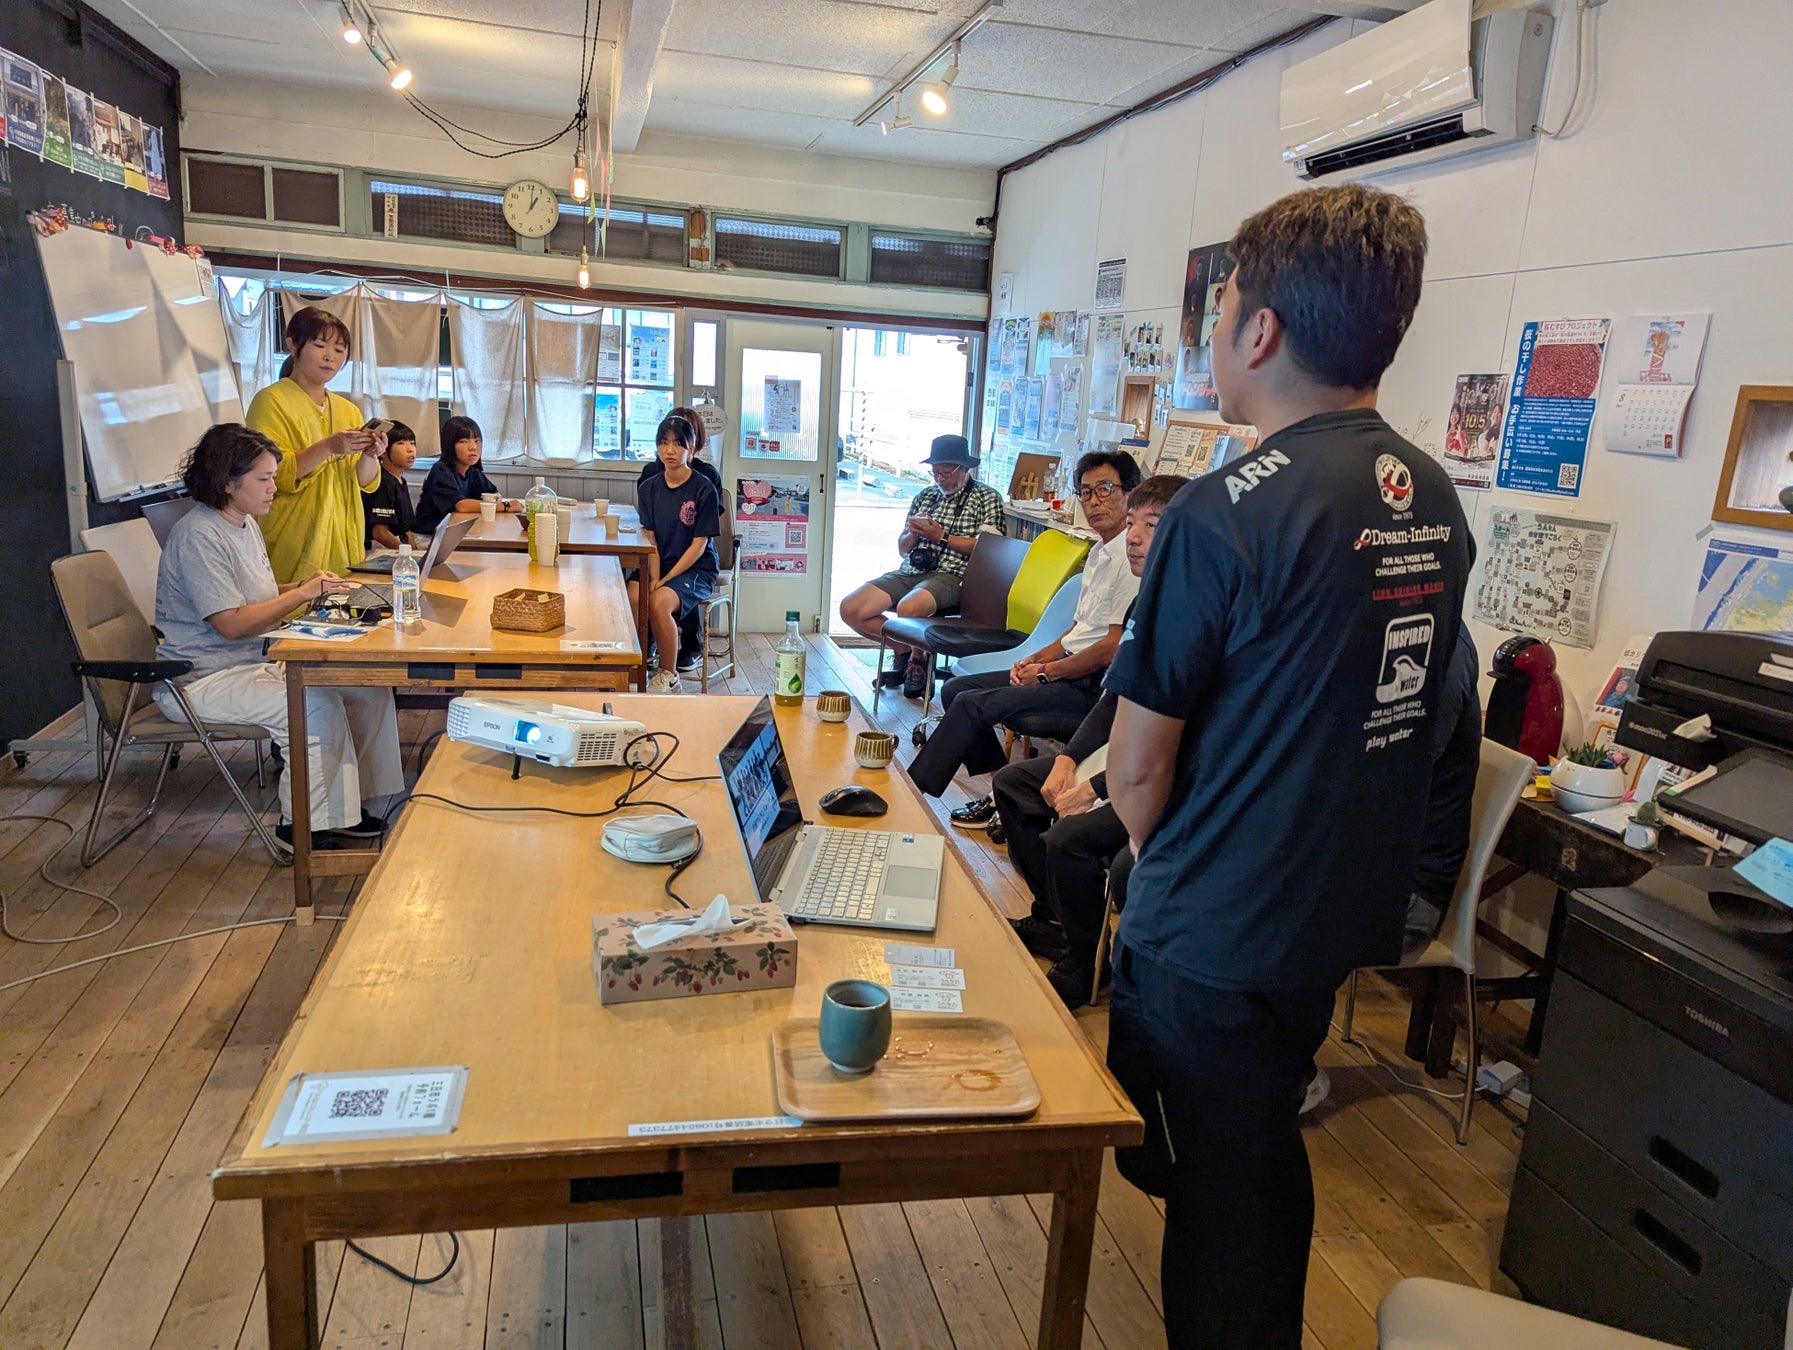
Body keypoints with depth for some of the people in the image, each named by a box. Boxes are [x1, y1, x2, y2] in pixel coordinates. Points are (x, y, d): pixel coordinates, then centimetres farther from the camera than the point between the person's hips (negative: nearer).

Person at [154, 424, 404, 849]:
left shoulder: (245, 525, 11)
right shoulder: (198, 536, -19)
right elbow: (232, 623, -23)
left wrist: (305, 587, 0)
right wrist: (302, 594, -18)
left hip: (257, 661, 10)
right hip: (203, 680, -10)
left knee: (370, 687, -4)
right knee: (317, 709, -29)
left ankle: (351, 803, 5)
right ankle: (304, 824, -10)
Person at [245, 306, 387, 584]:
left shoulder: (349, 411, 14)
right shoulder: (271, 401, -3)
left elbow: (366, 483, 9)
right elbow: (271, 473, -15)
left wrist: (369, 456, -11)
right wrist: (329, 447, -25)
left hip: (343, 538, 5)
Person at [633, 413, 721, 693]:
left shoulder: (703, 489, -8)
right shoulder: (649, 488, 6)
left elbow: (699, 545, -10)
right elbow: (650, 540, 3)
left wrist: (665, 581, -15)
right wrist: (653, 578, -14)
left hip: (696, 569, -4)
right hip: (658, 565, 4)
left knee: (660, 603, -32)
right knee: (631, 596, -28)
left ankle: (668, 676, -12)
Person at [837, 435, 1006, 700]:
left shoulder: (987, 498, 5)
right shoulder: (925, 495, 21)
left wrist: (941, 536, -9)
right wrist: (913, 533, -1)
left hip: (949, 575, -6)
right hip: (909, 571, 6)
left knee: (908, 608, -38)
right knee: (850, 610, -12)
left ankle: (919, 660, -5)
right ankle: (903, 649, 11)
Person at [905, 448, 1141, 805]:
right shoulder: (1100, 551, 15)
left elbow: (1112, 648, -21)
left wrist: (1046, 672, -10)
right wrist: (1037, 658, 7)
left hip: (1091, 686, -11)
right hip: (1070, 671, 11)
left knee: (971, 705, -19)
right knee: (955, 689, 7)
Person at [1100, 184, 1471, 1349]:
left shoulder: (1227, 515, -24)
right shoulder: (1436, 498, 0)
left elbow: (1138, 770, -18)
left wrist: (1171, 875, 3)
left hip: (1218, 942, -7)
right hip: (1349, 912, 8)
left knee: (1211, 1187, 13)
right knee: (1269, 1154, 26)